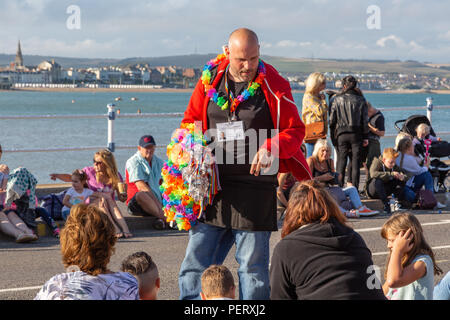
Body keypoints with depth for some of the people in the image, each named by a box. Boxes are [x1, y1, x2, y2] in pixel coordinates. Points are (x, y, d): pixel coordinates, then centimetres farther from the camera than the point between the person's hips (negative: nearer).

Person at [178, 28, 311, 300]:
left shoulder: (273, 84, -2)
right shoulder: (209, 80, 6)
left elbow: (295, 130, 3)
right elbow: (191, 123, 18)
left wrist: (271, 148, -16)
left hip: (254, 188, -3)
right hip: (211, 186, 3)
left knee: (253, 267, 3)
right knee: (195, 263, 5)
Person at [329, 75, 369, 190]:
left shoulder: (336, 99, 0)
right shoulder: (361, 100, 2)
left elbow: (332, 120, -1)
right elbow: (365, 120, 3)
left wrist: (332, 136, 6)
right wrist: (365, 137, 9)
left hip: (341, 133, -1)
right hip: (356, 134, 1)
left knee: (341, 161, 4)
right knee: (355, 161, 5)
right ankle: (354, 188, 5)